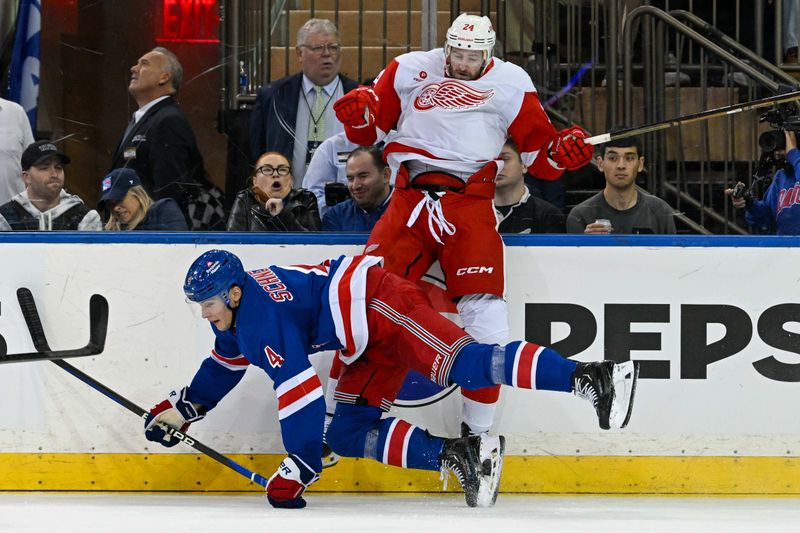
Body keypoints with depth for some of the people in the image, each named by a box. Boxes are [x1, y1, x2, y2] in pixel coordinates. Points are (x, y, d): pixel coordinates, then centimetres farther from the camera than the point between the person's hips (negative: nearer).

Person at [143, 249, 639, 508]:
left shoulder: (263, 318, -20)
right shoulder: (235, 311, 11)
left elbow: (300, 390, -25)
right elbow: (226, 367, 33)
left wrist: (298, 467, -21)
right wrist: (182, 408, 28)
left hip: (380, 305, -11)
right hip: (370, 345, 11)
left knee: (463, 362, -29)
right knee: (349, 433, 4)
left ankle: (588, 378, -40)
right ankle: (456, 456, -7)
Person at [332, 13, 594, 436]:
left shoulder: (511, 84, 8)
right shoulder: (409, 70, 10)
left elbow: (539, 154, 13)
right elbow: (370, 131, 15)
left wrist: (562, 152, -8)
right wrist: (358, 116, -7)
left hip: (470, 203, -1)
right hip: (410, 194, 1)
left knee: (483, 305, -13)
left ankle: (477, 431, 0)